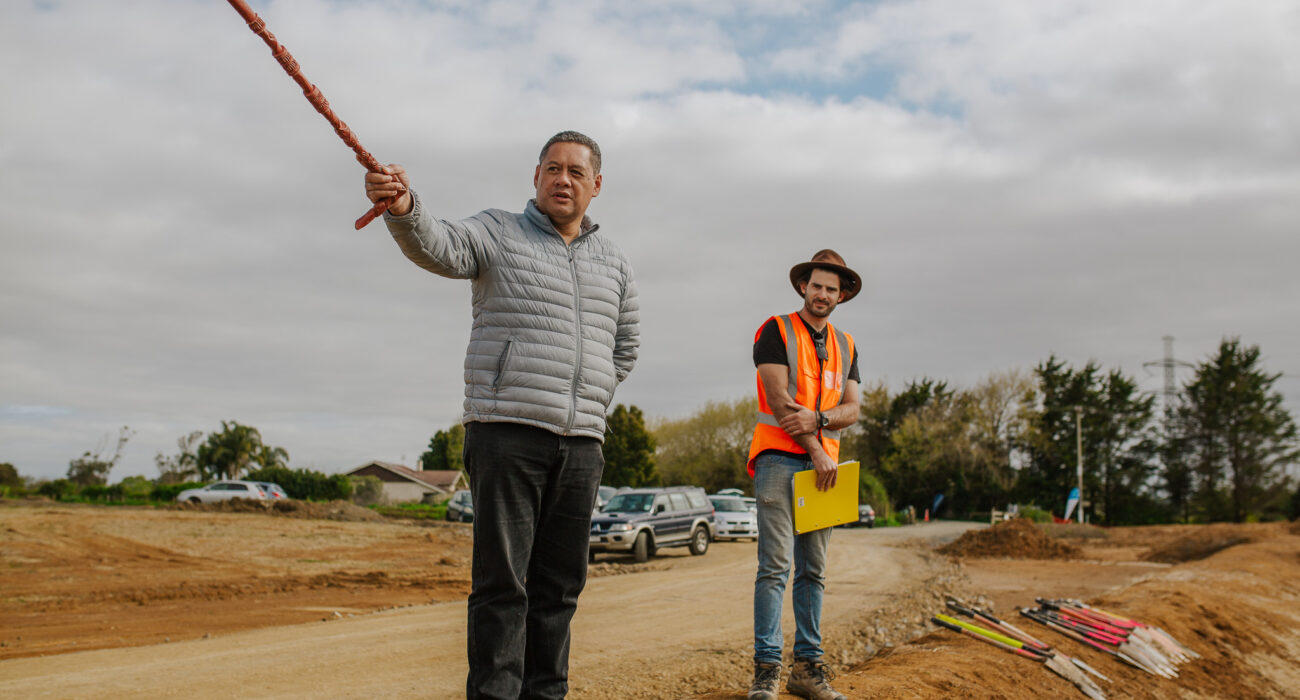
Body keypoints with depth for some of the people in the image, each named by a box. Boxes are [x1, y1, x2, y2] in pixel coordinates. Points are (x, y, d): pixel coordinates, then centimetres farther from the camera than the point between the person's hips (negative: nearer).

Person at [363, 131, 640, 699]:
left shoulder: (613, 262, 16)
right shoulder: (498, 234, 3)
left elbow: (625, 345, 28)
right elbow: (438, 247, -19)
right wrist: (405, 208, -40)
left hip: (581, 444, 5)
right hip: (507, 437, -5)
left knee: (560, 583, 9)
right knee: (502, 580, -6)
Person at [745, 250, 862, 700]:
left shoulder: (845, 345, 18)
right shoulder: (776, 331, 1)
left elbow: (851, 409, 8)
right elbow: (779, 399, -9)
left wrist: (817, 418, -13)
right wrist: (816, 450, -11)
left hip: (823, 463, 6)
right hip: (779, 458, -6)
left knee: (813, 570, 5)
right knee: (775, 565, -12)